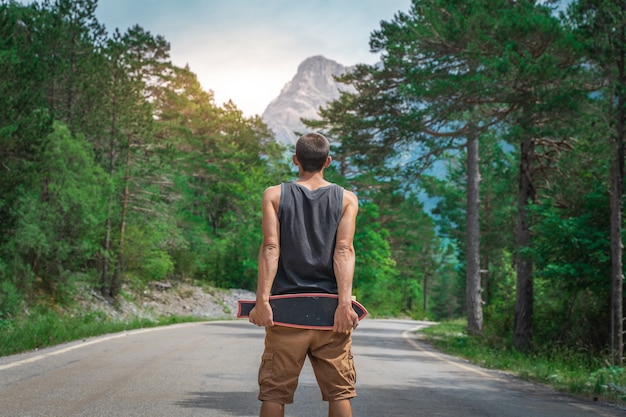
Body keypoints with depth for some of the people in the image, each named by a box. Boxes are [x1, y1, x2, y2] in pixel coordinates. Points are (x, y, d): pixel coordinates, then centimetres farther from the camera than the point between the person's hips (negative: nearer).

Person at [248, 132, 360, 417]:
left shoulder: (274, 195, 5)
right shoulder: (347, 199, 6)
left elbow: (270, 248, -6)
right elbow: (344, 250, -6)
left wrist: (262, 300, -11)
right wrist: (345, 302, -13)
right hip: (330, 310, 1)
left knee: (274, 392, 4)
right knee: (339, 392, 6)